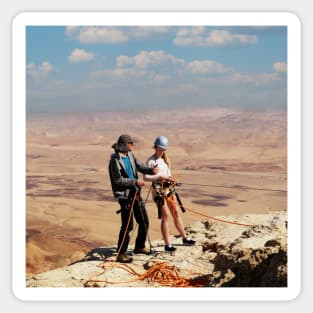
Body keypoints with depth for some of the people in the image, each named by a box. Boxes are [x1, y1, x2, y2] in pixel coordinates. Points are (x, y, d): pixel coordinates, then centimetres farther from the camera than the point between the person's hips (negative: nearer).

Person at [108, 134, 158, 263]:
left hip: (135, 193, 8)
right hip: (125, 196, -8)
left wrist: (151, 170, -13)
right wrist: (135, 182, -17)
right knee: (128, 226, -7)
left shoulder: (130, 155, 8)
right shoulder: (115, 160, -16)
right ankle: (121, 254, 4)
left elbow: (141, 166, 8)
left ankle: (139, 246, 34)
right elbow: (118, 180, -18)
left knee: (144, 221, 15)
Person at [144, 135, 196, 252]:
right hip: (158, 191, -7)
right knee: (165, 216, -8)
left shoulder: (165, 159, 13)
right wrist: (160, 177, -26)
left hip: (169, 189, 7)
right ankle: (167, 244, -1)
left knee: (176, 213, 13)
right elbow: (146, 177, -18)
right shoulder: (151, 160, -10)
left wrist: (170, 178, -3)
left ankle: (185, 238, 24)